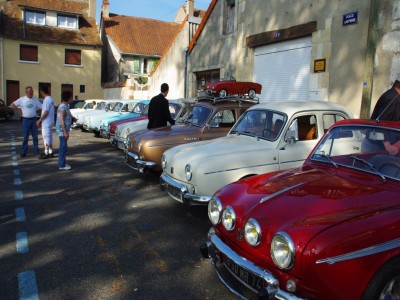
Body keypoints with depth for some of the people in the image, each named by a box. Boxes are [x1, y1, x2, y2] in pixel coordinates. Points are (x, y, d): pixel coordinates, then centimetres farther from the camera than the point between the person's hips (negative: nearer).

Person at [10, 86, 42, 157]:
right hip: (26, 120, -2)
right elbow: (12, 105, -2)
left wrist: (35, 110, 2)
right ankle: (23, 152, 7)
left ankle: (36, 151, 14)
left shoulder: (35, 100, 5)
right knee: (25, 137, 1)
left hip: (34, 119, 2)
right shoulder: (22, 99, -3)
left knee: (35, 136, 7)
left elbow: (41, 107, 10)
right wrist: (18, 110, -3)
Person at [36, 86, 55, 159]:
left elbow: (46, 112, -22)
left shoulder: (46, 100, -18)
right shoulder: (50, 99, 12)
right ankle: (50, 152, 20)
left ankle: (46, 153, 2)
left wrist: (39, 120, -15)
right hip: (50, 121, 10)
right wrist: (41, 119, 22)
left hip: (46, 122, -10)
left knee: (46, 137, -4)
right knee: (49, 137, 14)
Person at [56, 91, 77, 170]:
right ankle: (62, 165, -1)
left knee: (63, 147, 16)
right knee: (63, 147, -6)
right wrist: (65, 132, -25)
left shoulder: (65, 106, 13)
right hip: (62, 130, -10)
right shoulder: (63, 107, -17)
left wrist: (72, 118, 12)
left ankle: (63, 163, 26)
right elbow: (61, 120, -23)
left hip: (63, 130, 10)